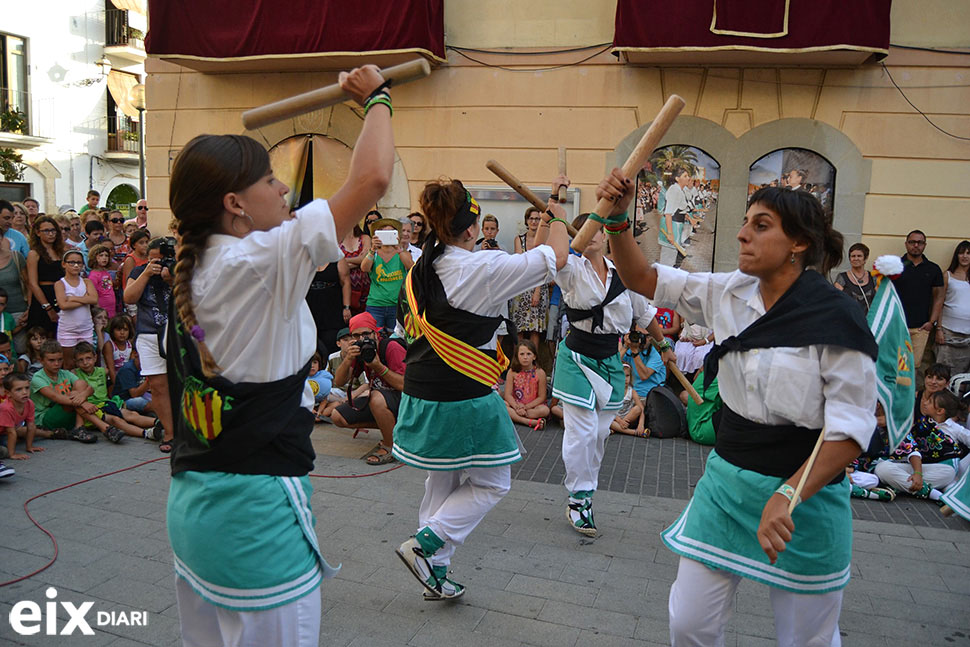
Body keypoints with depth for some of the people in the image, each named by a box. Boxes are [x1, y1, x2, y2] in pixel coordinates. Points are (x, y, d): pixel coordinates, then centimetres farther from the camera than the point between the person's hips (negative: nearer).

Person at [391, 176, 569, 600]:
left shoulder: (419, 271, 4)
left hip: (421, 393, 8)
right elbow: (555, 257, -10)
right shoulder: (483, 269, -17)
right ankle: (424, 544, 4)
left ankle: (435, 576, 30)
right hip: (464, 399, -8)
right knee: (491, 484, 11)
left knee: (442, 483, 20)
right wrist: (558, 219, 5)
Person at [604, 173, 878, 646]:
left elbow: (851, 428, -15)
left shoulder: (836, 319, -16)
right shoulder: (730, 294, 0)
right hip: (726, 482, 4)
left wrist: (788, 496, -25)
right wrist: (618, 219, -13)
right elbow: (643, 279, 2)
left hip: (806, 490, -4)